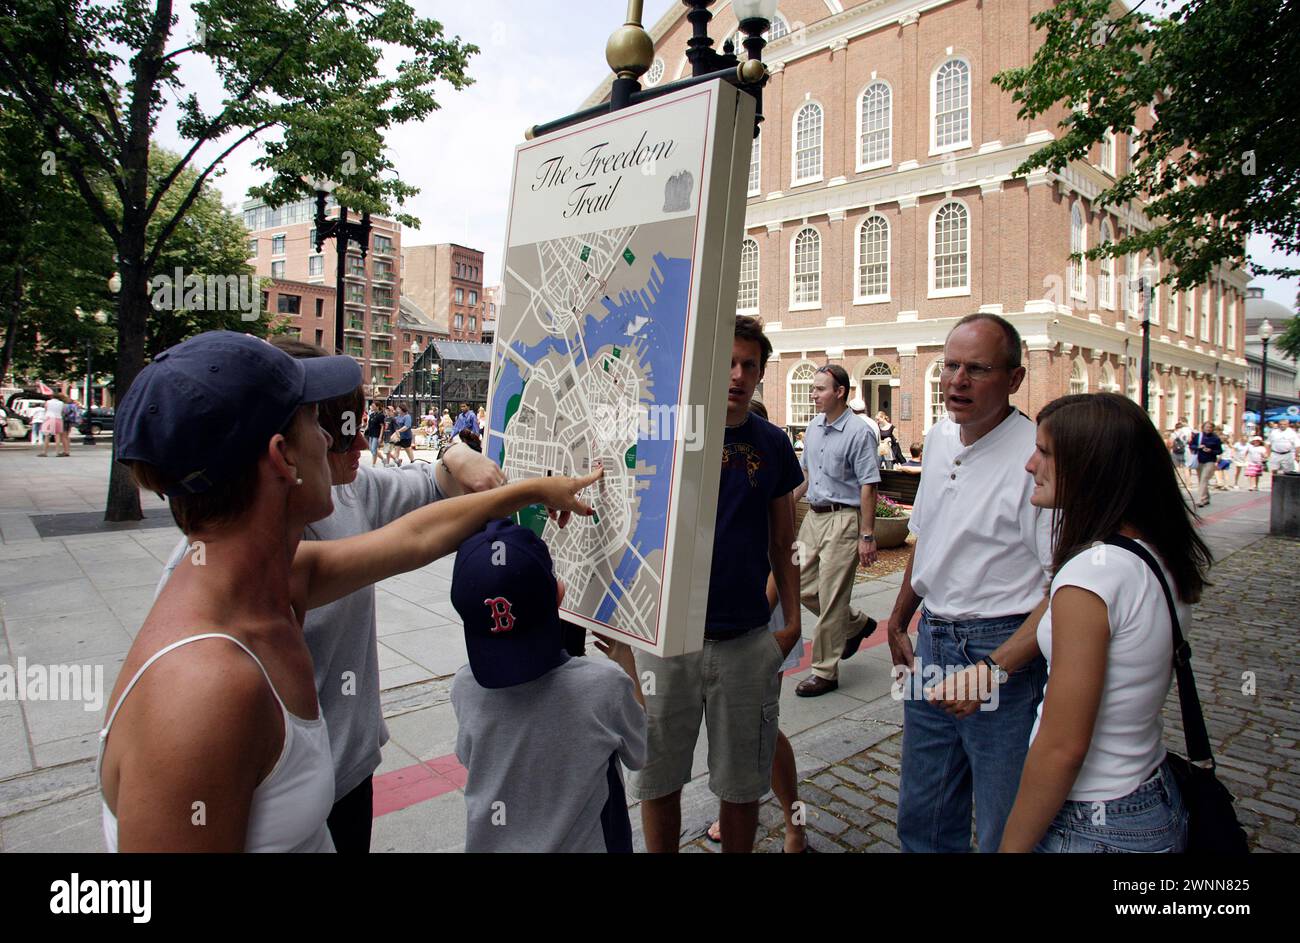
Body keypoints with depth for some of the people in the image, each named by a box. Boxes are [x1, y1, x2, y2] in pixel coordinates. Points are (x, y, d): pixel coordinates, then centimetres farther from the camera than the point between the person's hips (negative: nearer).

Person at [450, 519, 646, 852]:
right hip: (583, 844, -2)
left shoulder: (464, 689, -19)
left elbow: (470, 759, 1)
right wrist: (625, 661, -1)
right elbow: (641, 755, -9)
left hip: (489, 845, 3)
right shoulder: (605, 685, -27)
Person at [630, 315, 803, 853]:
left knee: (742, 784, 15)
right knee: (659, 780, 14)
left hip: (748, 639, 2)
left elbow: (781, 541, 10)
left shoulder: (773, 444, 3)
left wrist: (792, 620, 6)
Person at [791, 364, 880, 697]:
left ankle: (825, 672, 12)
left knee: (831, 599, -2)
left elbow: (868, 487, -15)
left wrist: (867, 537, -17)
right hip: (814, 517, 8)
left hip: (843, 520, -8)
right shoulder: (813, 427, 10)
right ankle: (857, 623, 35)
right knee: (803, 586, 11)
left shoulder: (859, 433, -13)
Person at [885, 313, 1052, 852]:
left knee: (1005, 831, 8)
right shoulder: (940, 438, 7)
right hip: (931, 645, 7)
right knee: (922, 815, 20)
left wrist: (996, 667, -23)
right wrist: (898, 621, 19)